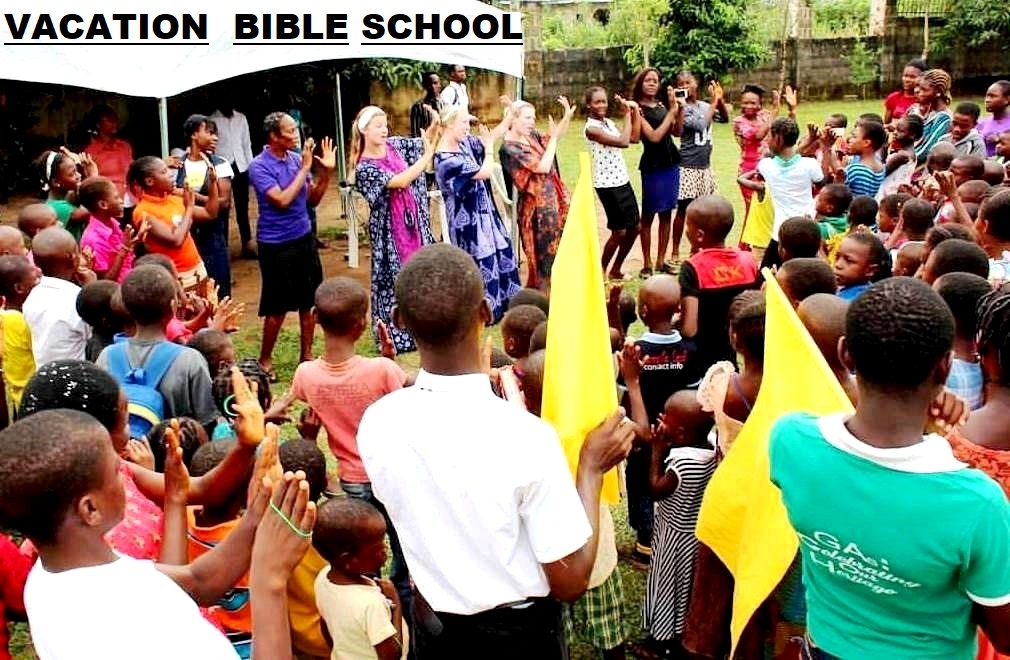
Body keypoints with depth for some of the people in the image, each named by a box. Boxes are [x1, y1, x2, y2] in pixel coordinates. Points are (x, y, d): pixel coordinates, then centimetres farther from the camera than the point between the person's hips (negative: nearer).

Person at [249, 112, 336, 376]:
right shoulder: (259, 166, -13)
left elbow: (313, 200, 8)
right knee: (278, 307, 3)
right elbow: (282, 200, -23)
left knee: (309, 300, 11)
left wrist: (326, 171, -6)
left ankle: (306, 355, 26)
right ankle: (265, 360, 21)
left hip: (304, 238, 6)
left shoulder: (296, 158, 2)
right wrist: (304, 169, -18)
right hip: (276, 244, -5)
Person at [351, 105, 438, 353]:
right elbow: (400, 181, -25)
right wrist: (427, 157, -24)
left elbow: (425, 143, 12)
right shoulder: (365, 167, -16)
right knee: (394, 278, 3)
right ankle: (393, 336, 15)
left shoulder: (394, 145, 2)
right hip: (390, 229, -6)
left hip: (414, 221, 6)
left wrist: (435, 124, -10)